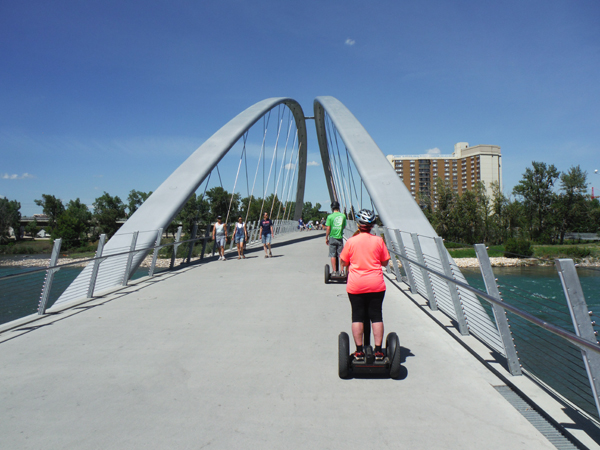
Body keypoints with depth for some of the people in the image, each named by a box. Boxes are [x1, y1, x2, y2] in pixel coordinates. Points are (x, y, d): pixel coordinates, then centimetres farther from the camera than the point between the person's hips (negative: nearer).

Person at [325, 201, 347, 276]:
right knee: (341, 255, 8)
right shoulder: (343, 216, 0)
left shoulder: (330, 216, -8)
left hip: (332, 237, -2)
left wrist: (326, 238, 2)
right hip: (340, 237, 2)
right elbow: (344, 226, 10)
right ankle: (342, 271, 8)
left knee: (333, 255, 3)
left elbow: (328, 228, -8)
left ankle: (334, 271, 3)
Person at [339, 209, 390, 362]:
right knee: (376, 316, 7)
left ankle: (359, 351, 8)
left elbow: (343, 262, 5)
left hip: (356, 285, -1)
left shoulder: (351, 241, -5)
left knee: (357, 317, 7)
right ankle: (378, 350, 9)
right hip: (376, 284, 1)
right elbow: (385, 262, 5)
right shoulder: (378, 240, -3)